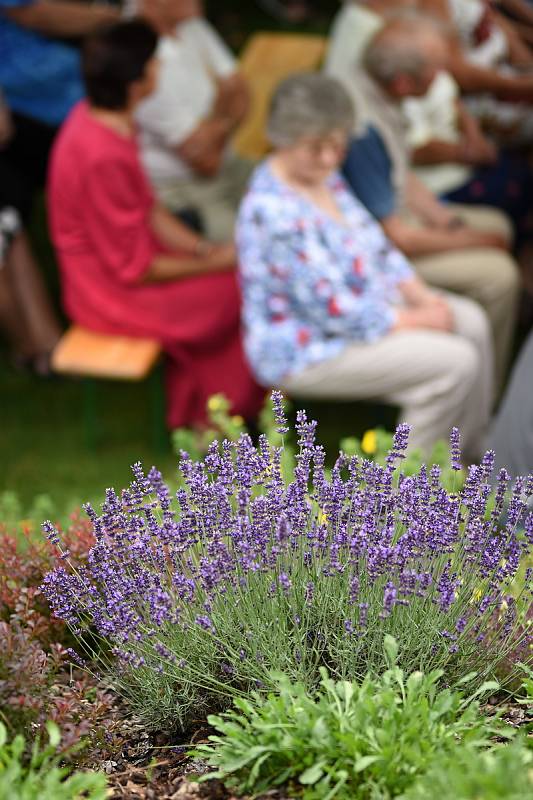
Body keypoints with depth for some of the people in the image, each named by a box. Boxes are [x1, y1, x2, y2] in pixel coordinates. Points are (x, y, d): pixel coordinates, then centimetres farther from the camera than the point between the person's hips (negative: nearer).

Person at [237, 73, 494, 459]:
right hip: (307, 350, -10)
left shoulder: (324, 177, 3)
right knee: (455, 362, -17)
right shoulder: (276, 213, -29)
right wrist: (413, 321, -17)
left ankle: (471, 456, 20)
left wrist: (421, 296, -2)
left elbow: (376, 243, 13)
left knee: (472, 322, 7)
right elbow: (335, 310, -27)